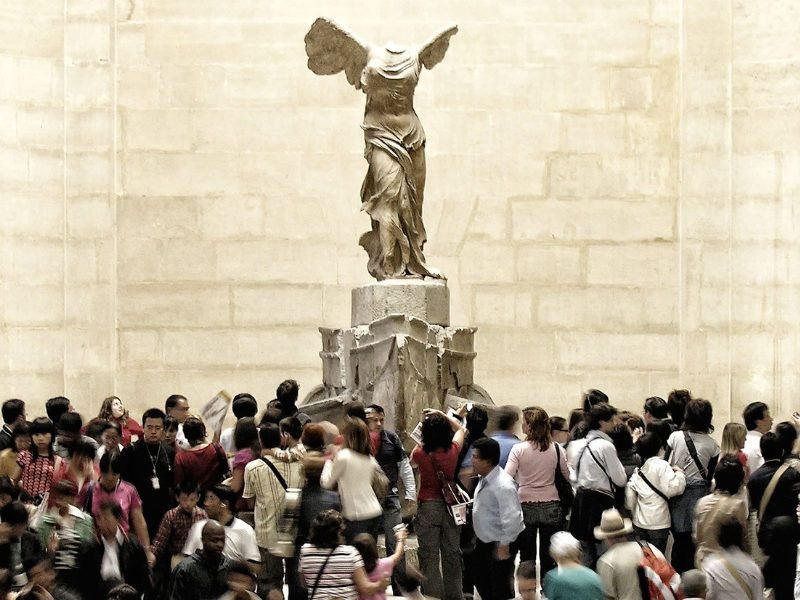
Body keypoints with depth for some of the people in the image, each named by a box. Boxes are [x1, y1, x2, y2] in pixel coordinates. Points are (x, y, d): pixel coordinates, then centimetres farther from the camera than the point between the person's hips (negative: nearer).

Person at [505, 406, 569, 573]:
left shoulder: (519, 449, -10)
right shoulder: (556, 449, -4)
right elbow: (568, 475, 3)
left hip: (526, 506, -2)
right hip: (551, 506, 2)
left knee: (527, 558, 7)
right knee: (548, 559, 9)